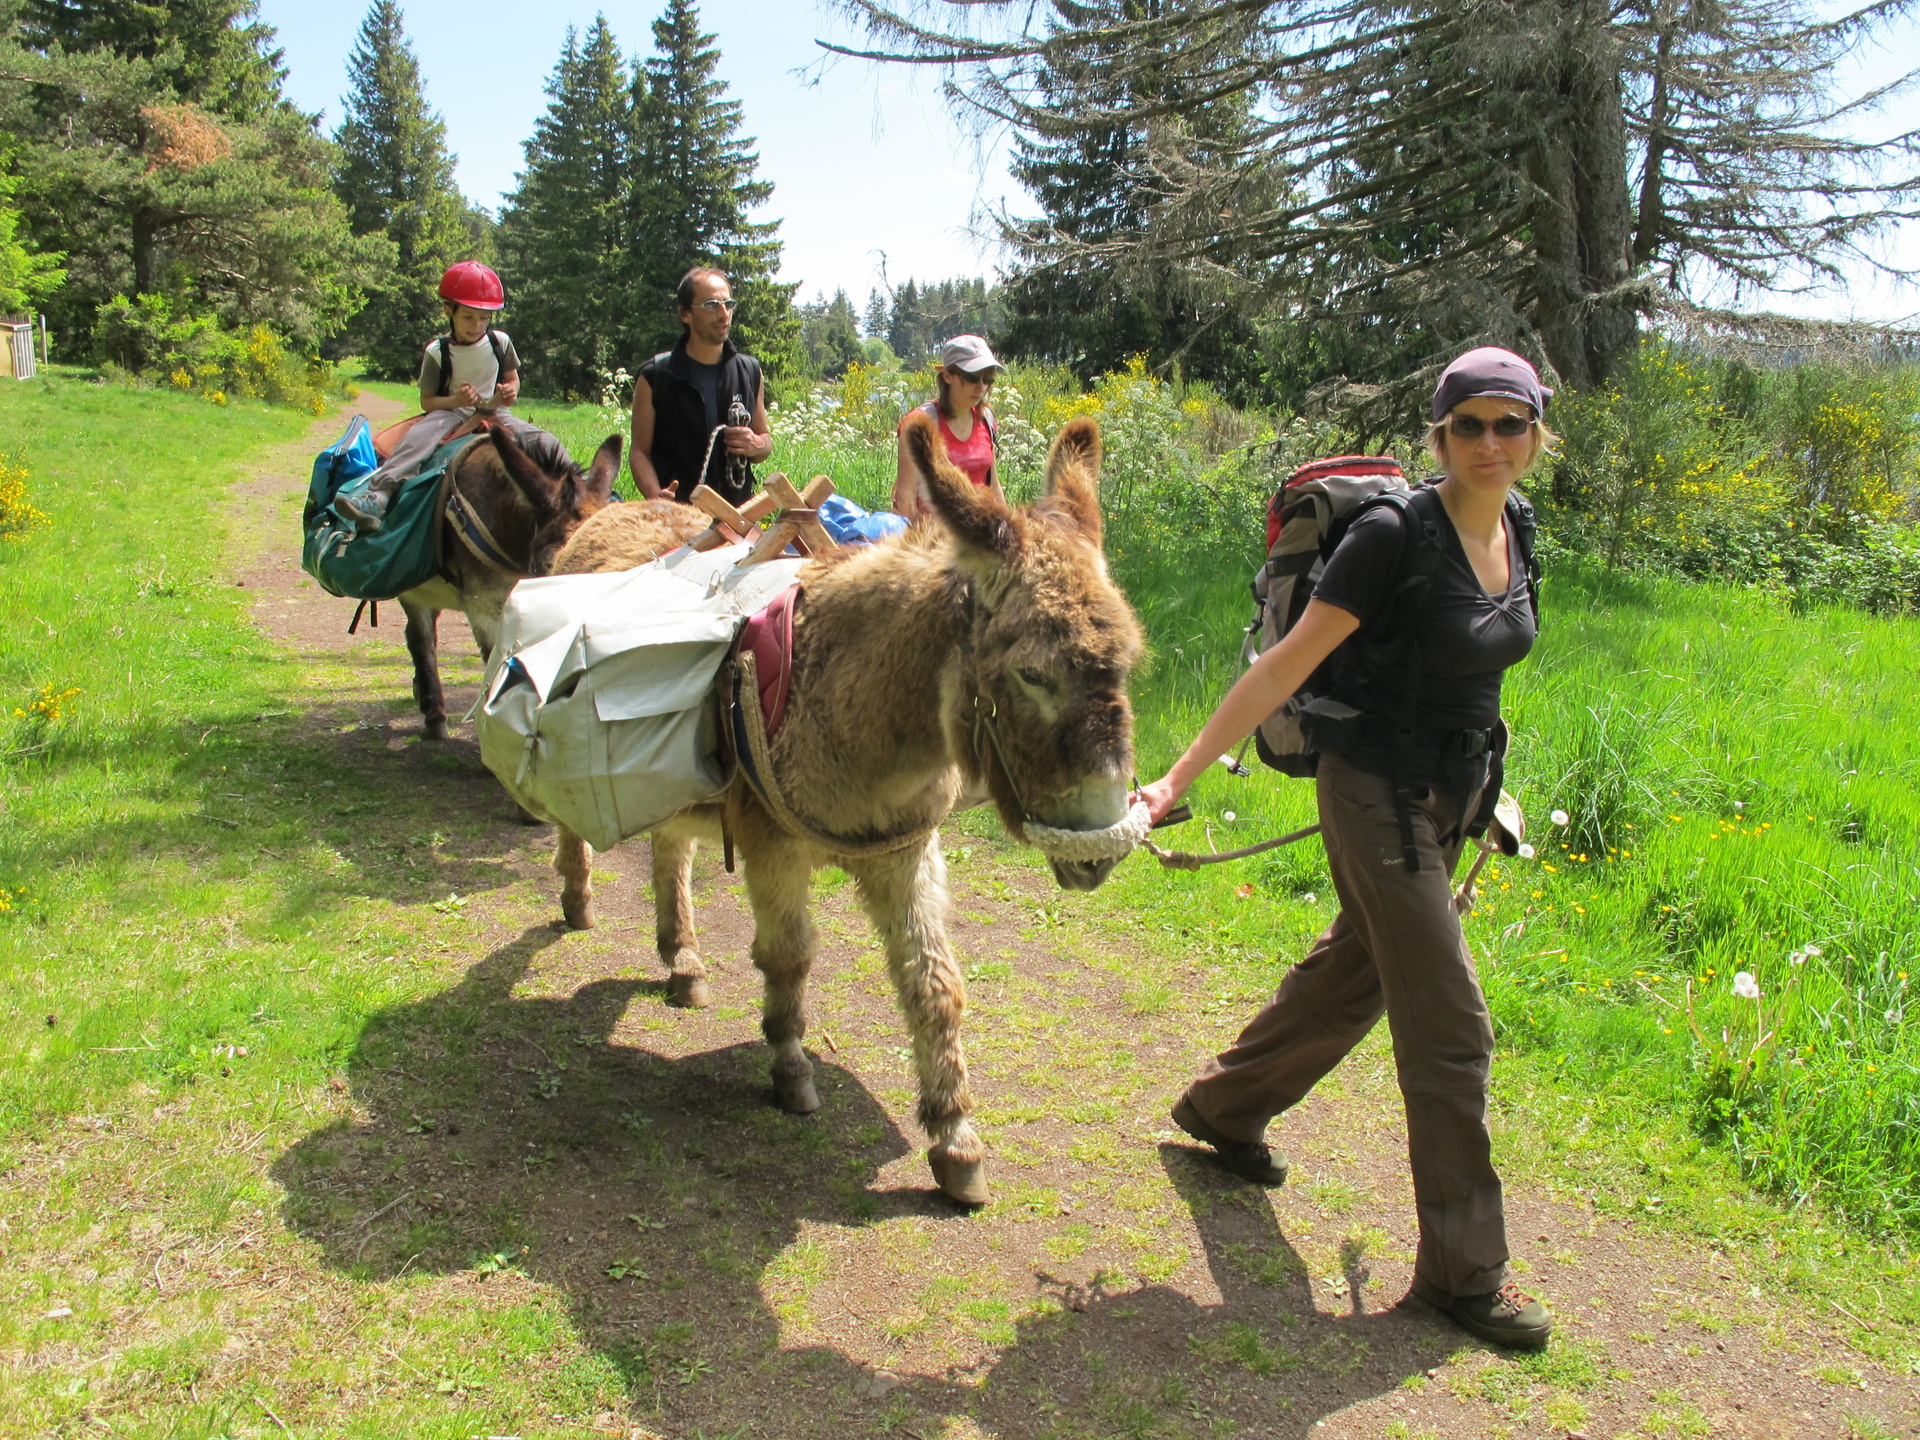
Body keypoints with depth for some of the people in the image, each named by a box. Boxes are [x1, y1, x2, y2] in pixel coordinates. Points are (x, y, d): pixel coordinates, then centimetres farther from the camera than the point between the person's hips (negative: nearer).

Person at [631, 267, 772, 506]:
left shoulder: (750, 372, 11)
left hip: (738, 514, 3)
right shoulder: (656, 376, 1)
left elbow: (765, 439, 22)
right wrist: (655, 496, -18)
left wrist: (757, 446, -2)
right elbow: (640, 450, 1)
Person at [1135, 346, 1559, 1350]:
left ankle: (1223, 1107, 44)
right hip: (1380, 798, -8)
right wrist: (1179, 778, -24)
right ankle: (1462, 1272, 12)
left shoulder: (1511, 533, 3)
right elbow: (1286, 664, -21)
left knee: (1351, 978, 22)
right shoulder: (1393, 534, -20)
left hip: (1450, 800, 8)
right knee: (1450, 1031, -3)